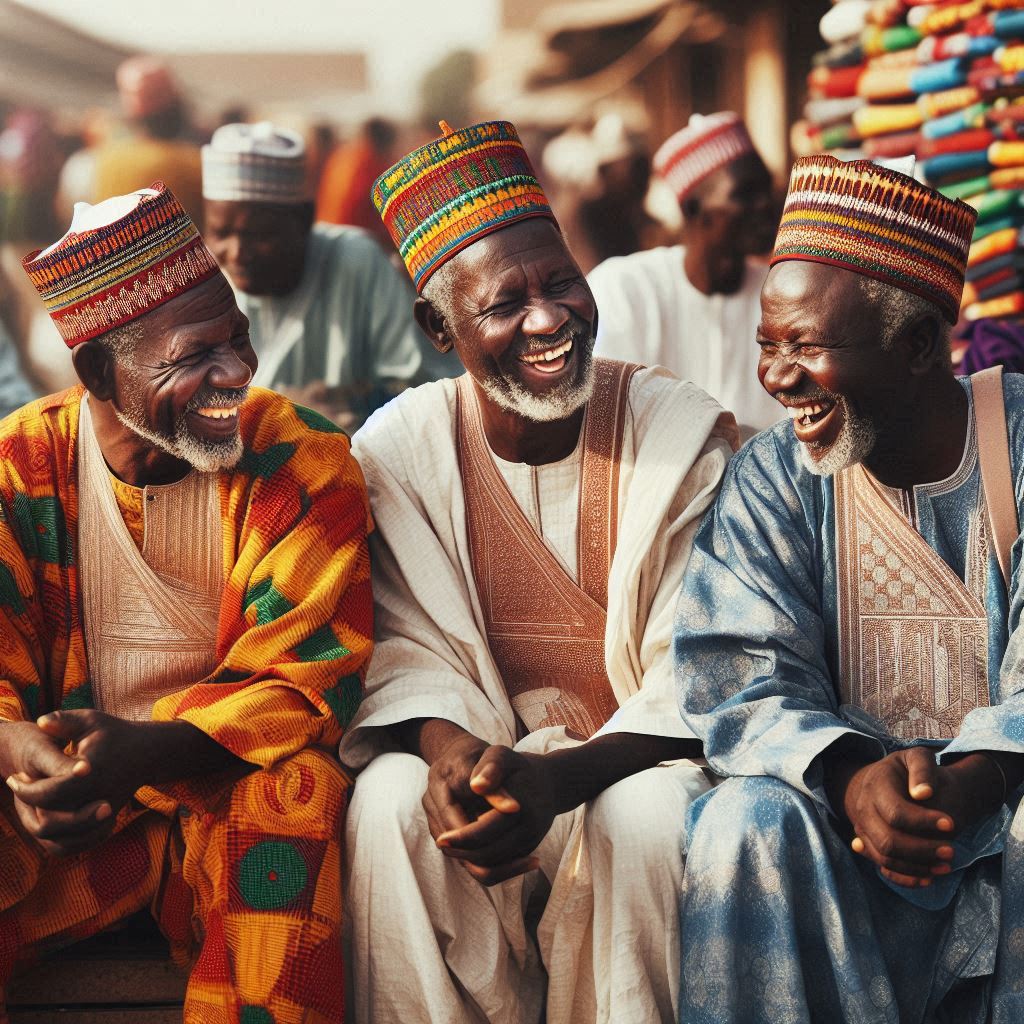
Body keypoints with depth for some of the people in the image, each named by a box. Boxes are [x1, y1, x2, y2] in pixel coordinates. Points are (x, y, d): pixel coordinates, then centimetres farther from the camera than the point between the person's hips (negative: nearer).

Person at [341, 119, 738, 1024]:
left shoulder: (687, 435, -9)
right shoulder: (398, 450, -2)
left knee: (648, 814, -34)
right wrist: (447, 746, -26)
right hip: (493, 746, 2)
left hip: (641, 754, -2)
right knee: (391, 801, -28)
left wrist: (559, 779, -29)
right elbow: (407, 649, -1)